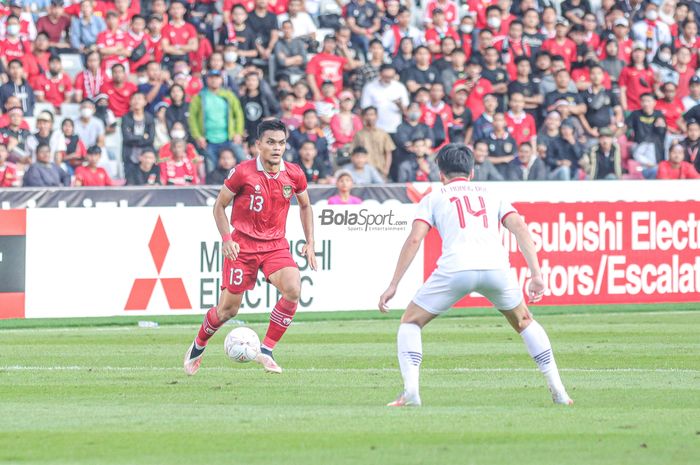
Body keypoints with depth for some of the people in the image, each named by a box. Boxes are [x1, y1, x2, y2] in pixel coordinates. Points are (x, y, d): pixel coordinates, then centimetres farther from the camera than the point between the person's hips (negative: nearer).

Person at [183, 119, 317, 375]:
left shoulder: (294, 175, -3)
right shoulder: (243, 173, -13)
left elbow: (305, 206, 16)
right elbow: (219, 206, -1)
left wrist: (309, 243, 8)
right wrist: (226, 239, -13)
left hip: (275, 245, 3)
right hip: (242, 245, -3)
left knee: (293, 289, -24)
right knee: (229, 308, 2)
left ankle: (266, 350, -10)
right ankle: (198, 346, 31)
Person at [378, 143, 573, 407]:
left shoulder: (433, 198, 22)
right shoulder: (490, 194, 28)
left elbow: (414, 240, 8)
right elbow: (519, 227, 12)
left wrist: (393, 285, 7)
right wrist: (536, 274, 7)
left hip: (455, 269, -2)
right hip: (496, 266, 2)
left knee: (411, 322, 17)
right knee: (524, 322, 28)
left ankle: (410, 392, -2)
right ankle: (558, 392, 20)